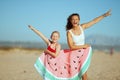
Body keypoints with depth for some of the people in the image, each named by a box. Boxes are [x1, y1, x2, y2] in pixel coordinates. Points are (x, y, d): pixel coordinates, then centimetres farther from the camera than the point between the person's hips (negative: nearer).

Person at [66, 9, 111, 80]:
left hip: (84, 52, 3)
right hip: (75, 53, -3)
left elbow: (94, 21, 4)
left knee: (83, 72, -2)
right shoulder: (69, 32, -13)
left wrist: (104, 15, 4)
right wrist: (83, 46, -14)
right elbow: (71, 46, -18)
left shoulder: (82, 27, -2)